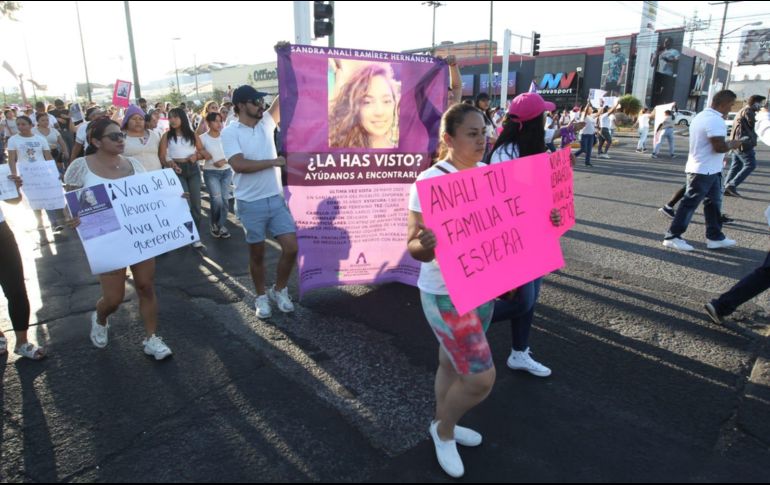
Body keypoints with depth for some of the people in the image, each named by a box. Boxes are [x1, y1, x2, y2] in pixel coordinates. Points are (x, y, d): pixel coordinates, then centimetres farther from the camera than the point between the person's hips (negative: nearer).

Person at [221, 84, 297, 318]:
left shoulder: (266, 122, 6)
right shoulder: (230, 132, -9)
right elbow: (239, 165, -22)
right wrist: (273, 161, -17)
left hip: (276, 199, 4)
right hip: (250, 204, -4)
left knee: (291, 247, 0)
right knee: (257, 254, 10)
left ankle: (279, 290, 22)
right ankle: (261, 297, 29)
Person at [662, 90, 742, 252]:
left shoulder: (702, 115, 11)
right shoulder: (715, 120, -21)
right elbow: (720, 147, -26)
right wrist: (732, 144, -7)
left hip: (709, 170, 11)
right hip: (704, 170, -10)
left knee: (713, 202, 15)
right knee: (690, 203, -5)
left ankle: (715, 237, 22)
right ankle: (672, 237, 2)